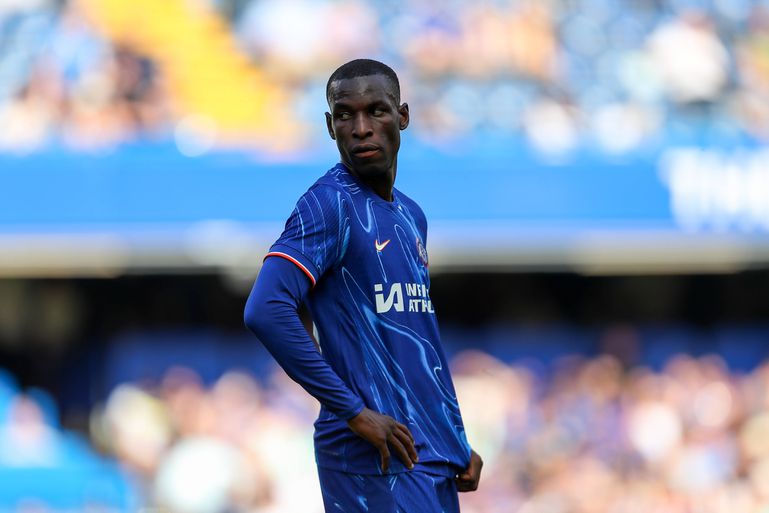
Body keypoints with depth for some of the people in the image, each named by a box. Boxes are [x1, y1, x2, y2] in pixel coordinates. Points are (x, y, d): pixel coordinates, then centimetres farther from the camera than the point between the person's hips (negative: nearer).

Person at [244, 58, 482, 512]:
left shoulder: (412, 216, 16)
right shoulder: (328, 206, -9)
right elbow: (266, 312, -22)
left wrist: (457, 441, 16)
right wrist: (355, 411, -19)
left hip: (438, 458, 8)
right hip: (379, 462, -8)